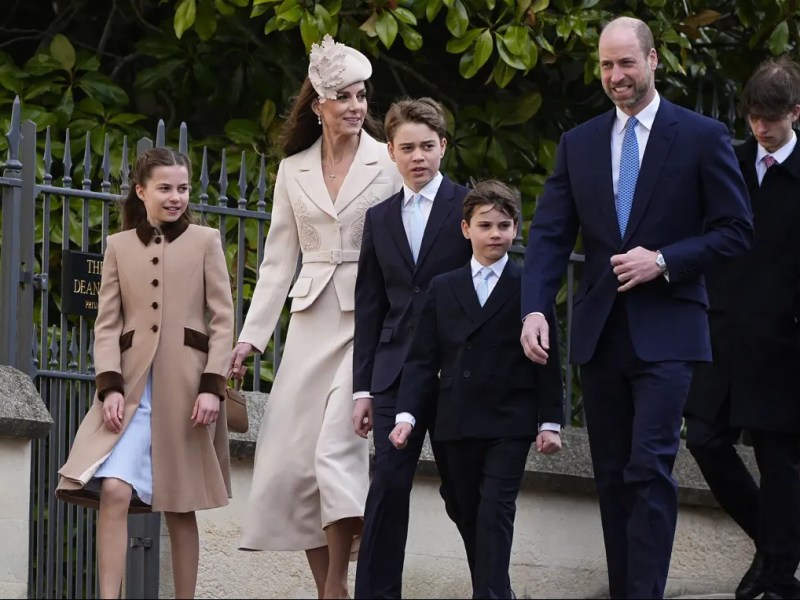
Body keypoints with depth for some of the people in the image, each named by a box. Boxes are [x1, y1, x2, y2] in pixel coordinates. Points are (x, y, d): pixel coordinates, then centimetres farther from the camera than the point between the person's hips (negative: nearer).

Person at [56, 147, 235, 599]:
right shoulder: (119, 246, 12)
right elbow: (108, 323, 7)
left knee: (180, 506, 4)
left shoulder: (205, 241, 7)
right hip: (132, 387, 1)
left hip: (186, 387, -1)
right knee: (113, 491, -16)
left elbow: (223, 321, 3)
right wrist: (110, 386, -7)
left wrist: (212, 386, -8)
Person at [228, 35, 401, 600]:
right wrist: (251, 337, 8)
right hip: (312, 322, 5)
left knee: (338, 447, -17)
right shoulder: (293, 171, 12)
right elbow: (279, 259, 14)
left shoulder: (387, 164, 1)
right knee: (292, 458, -2)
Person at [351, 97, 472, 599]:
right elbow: (369, 308, 13)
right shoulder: (380, 219, 13)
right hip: (397, 371, 3)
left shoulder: (469, 206, 1)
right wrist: (363, 388, 8)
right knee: (389, 485, -6)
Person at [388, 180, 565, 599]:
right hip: (458, 423, 4)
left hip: (509, 423, -3)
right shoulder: (443, 289, 10)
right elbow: (422, 359, 7)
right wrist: (407, 414, -4)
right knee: (470, 516, 7)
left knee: (495, 512, -12)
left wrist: (550, 422, -4)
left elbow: (547, 360, 1)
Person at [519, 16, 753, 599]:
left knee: (650, 469, -14)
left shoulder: (702, 136, -1)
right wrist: (535, 309, -12)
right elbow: (550, 236, 4)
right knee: (612, 475, 8)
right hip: (600, 331, 4)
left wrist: (664, 261, -15)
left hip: (664, 331, -4)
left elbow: (736, 230, -2)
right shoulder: (578, 144, 9)